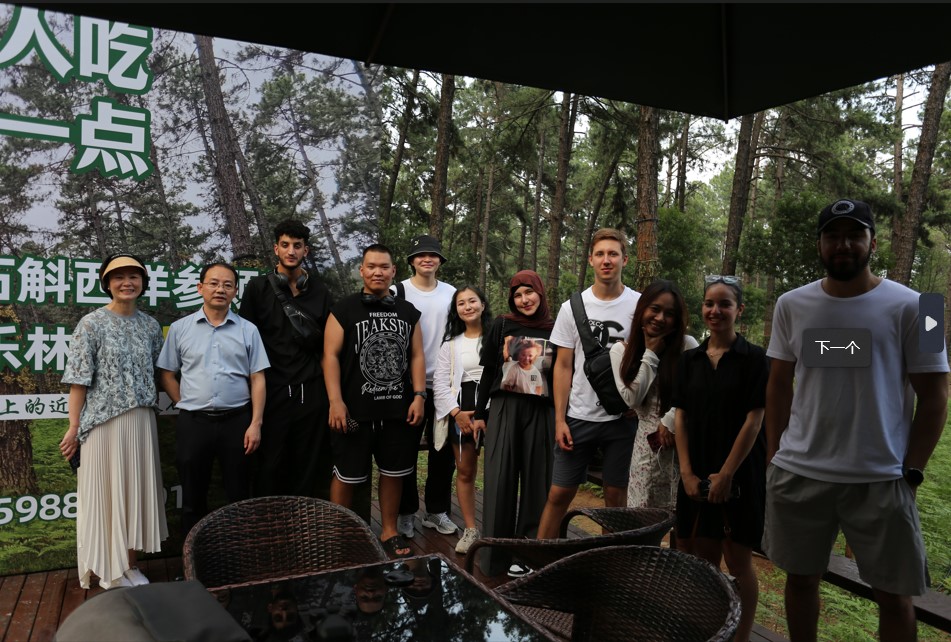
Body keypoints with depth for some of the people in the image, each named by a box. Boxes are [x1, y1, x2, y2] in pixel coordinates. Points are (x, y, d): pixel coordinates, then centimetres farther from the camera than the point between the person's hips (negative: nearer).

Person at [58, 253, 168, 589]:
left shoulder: (150, 325, 7)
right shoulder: (92, 324, -6)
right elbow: (79, 380, -7)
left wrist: (153, 410, 9)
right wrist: (74, 427, -9)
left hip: (142, 421, 4)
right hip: (104, 421, -4)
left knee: (136, 492, 10)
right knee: (106, 493, 4)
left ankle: (130, 564, 24)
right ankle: (109, 571, 17)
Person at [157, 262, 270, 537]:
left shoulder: (248, 330, 2)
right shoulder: (179, 329, 3)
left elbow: (257, 380, 0)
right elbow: (166, 374, 9)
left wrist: (255, 424, -6)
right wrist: (186, 405, 0)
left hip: (237, 421, 0)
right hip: (193, 422, 1)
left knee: (239, 496, 9)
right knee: (193, 498, 12)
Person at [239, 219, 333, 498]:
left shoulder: (319, 292, 10)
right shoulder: (257, 288, 4)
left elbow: (326, 344, 12)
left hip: (311, 392, 2)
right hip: (271, 390, -2)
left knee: (310, 466, 7)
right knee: (269, 467, 3)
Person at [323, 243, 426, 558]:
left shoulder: (408, 312, 9)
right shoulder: (344, 309, -2)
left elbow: (416, 356, 10)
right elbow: (331, 355, -6)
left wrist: (419, 395, 0)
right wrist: (336, 401, -13)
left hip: (399, 410, 4)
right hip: (355, 410, -3)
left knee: (394, 472, 12)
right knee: (347, 475, 4)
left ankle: (389, 531, 28)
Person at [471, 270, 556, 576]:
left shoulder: (554, 330, 6)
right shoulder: (501, 326, 4)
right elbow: (488, 371, 7)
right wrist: (479, 413, 5)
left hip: (540, 411, 1)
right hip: (504, 407, -1)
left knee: (536, 479, 5)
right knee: (500, 479, -2)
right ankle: (495, 554, 9)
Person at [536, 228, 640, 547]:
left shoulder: (640, 306, -2)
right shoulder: (573, 306, 1)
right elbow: (563, 366, 3)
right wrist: (560, 419, -2)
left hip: (622, 417, 0)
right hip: (579, 416, 1)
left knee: (616, 495, 9)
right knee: (559, 493, 4)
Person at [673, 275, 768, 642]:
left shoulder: (753, 359, -6)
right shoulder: (689, 360, 6)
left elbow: (753, 420, -9)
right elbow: (681, 418, 5)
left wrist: (726, 474, -12)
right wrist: (687, 472, -3)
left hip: (738, 474, -4)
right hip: (697, 474, 4)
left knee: (737, 560, 4)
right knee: (704, 557, 12)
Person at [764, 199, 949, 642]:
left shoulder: (908, 307, -5)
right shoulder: (791, 306, 4)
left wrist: (911, 472, -6)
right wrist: (773, 456, 6)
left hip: (880, 480, -2)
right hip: (797, 474, 2)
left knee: (893, 593, 9)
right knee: (800, 576, 14)